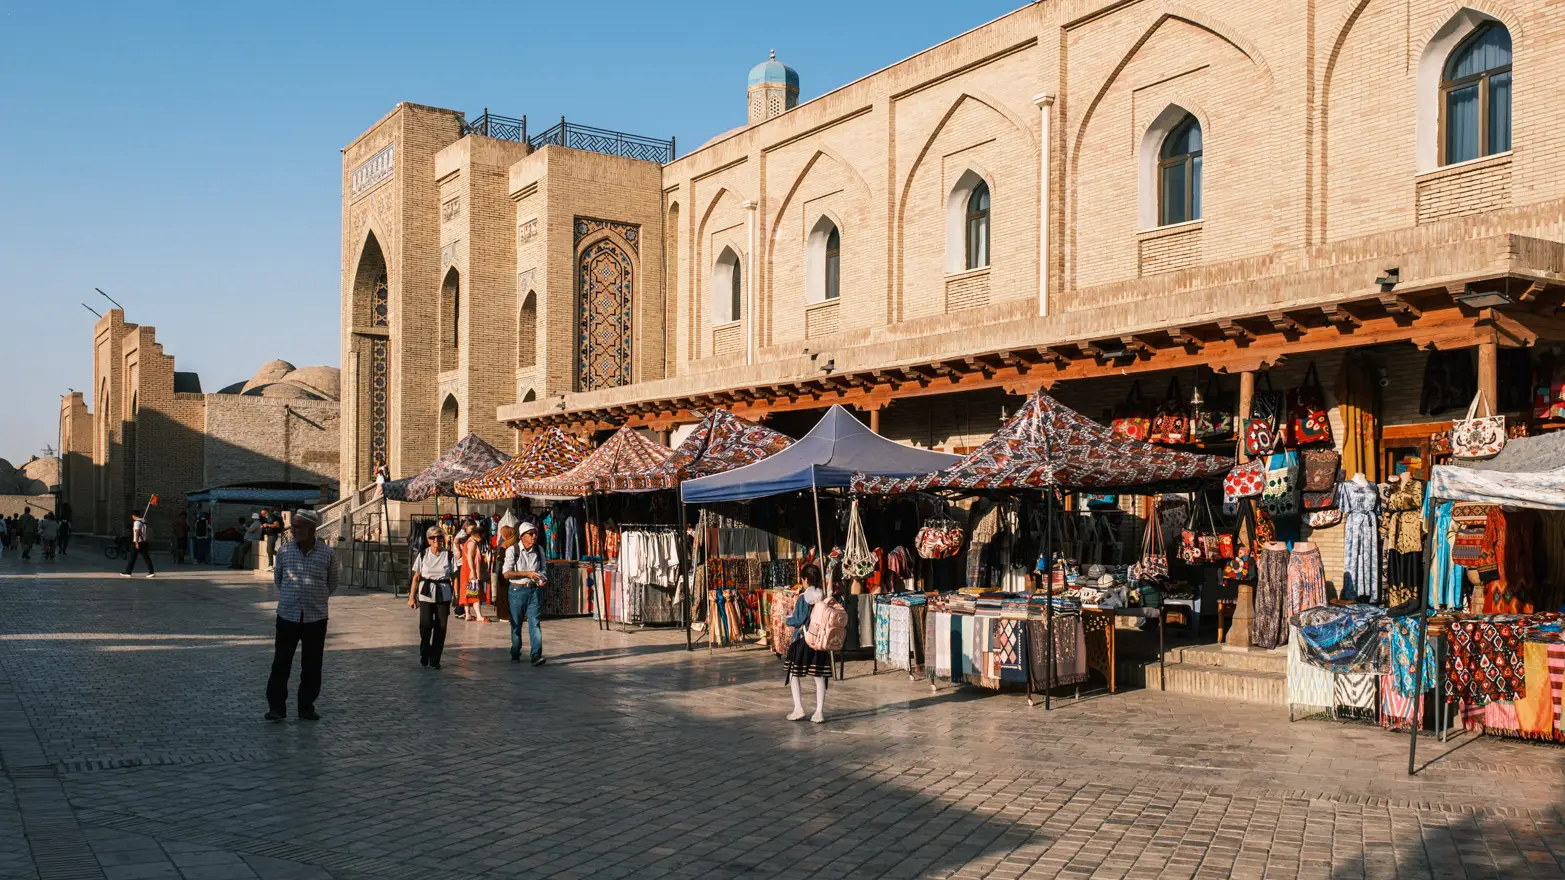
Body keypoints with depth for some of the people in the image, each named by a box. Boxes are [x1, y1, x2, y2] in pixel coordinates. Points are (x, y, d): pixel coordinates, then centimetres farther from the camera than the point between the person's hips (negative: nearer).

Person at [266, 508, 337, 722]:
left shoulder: (328, 554, -5)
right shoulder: (284, 550, -2)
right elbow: (277, 578, 15)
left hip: (316, 618, 0)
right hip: (287, 616, 0)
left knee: (312, 665, 6)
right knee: (281, 663, 0)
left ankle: (306, 707, 17)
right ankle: (276, 706, 10)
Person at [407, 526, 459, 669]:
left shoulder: (449, 555, 1)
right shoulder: (423, 554, 2)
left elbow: (454, 577, 2)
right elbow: (416, 577, 4)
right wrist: (411, 597, 1)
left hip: (443, 595, 0)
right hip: (425, 594, 0)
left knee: (440, 628, 2)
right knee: (425, 626, -6)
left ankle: (435, 660, 14)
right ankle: (424, 654, 20)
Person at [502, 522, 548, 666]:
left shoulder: (539, 550, 6)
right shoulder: (512, 550, -7)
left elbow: (544, 568, 18)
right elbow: (506, 573, -11)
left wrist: (543, 579, -5)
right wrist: (527, 573, -20)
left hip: (535, 590, 2)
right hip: (517, 590, -2)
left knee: (534, 622, -9)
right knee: (516, 624, 10)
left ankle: (536, 655, -14)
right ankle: (515, 654, 26)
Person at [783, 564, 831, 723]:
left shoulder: (803, 598, -13)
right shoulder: (825, 599, 0)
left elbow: (797, 621, -12)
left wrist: (787, 619, 7)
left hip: (802, 640, -4)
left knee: (793, 674, 10)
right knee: (819, 676, 8)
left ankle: (798, 709, 4)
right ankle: (819, 712, 5)